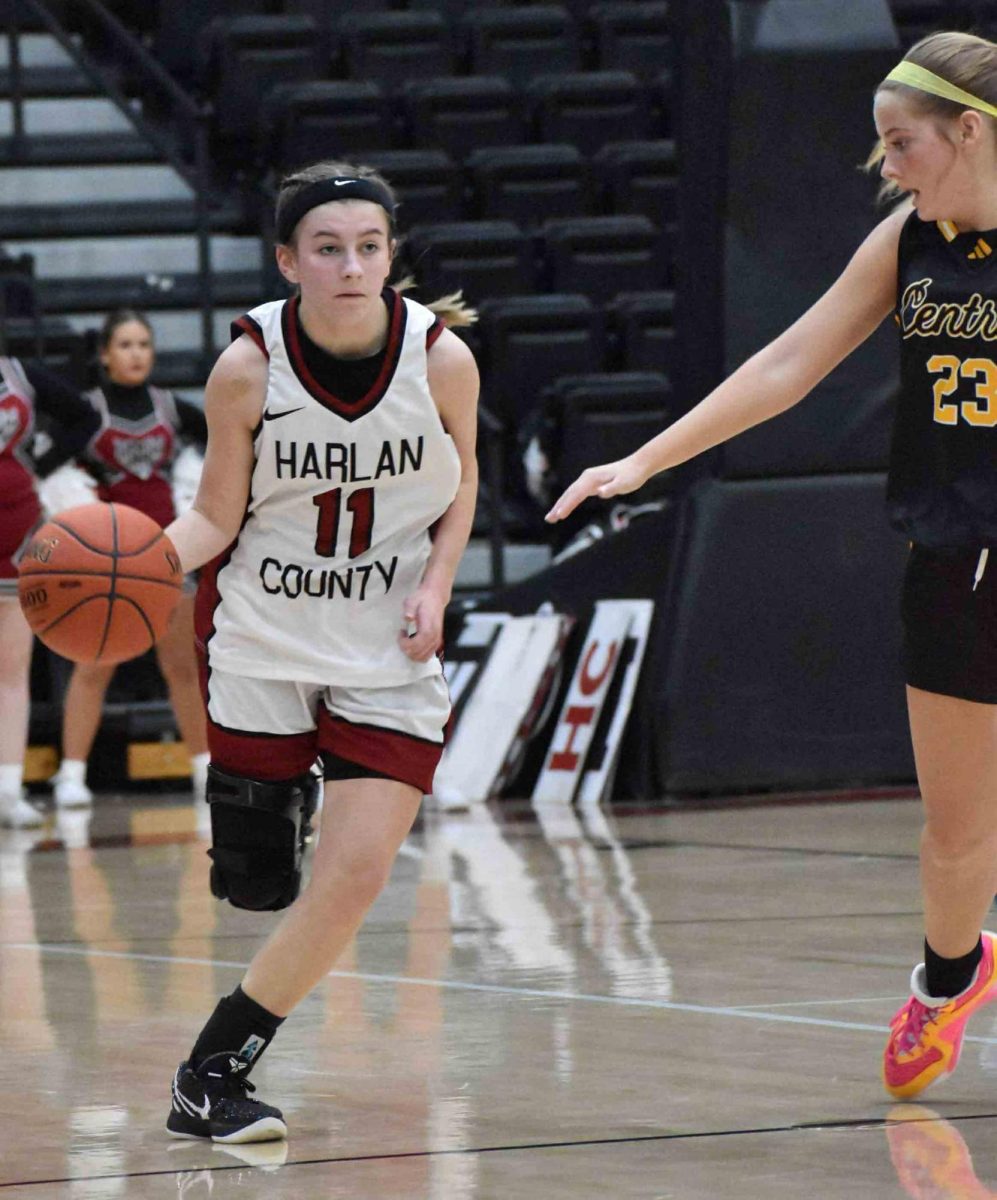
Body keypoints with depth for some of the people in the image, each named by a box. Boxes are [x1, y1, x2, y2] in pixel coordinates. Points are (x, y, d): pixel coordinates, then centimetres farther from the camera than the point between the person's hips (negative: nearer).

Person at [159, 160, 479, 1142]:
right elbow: (217, 518, -7)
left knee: (357, 874, -9)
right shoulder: (249, 367, -15)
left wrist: (436, 582, -7)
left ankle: (212, 1075, 6)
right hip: (262, 639, -1)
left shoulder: (442, 358, -11)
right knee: (247, 881, -1)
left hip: (388, 652, 1)